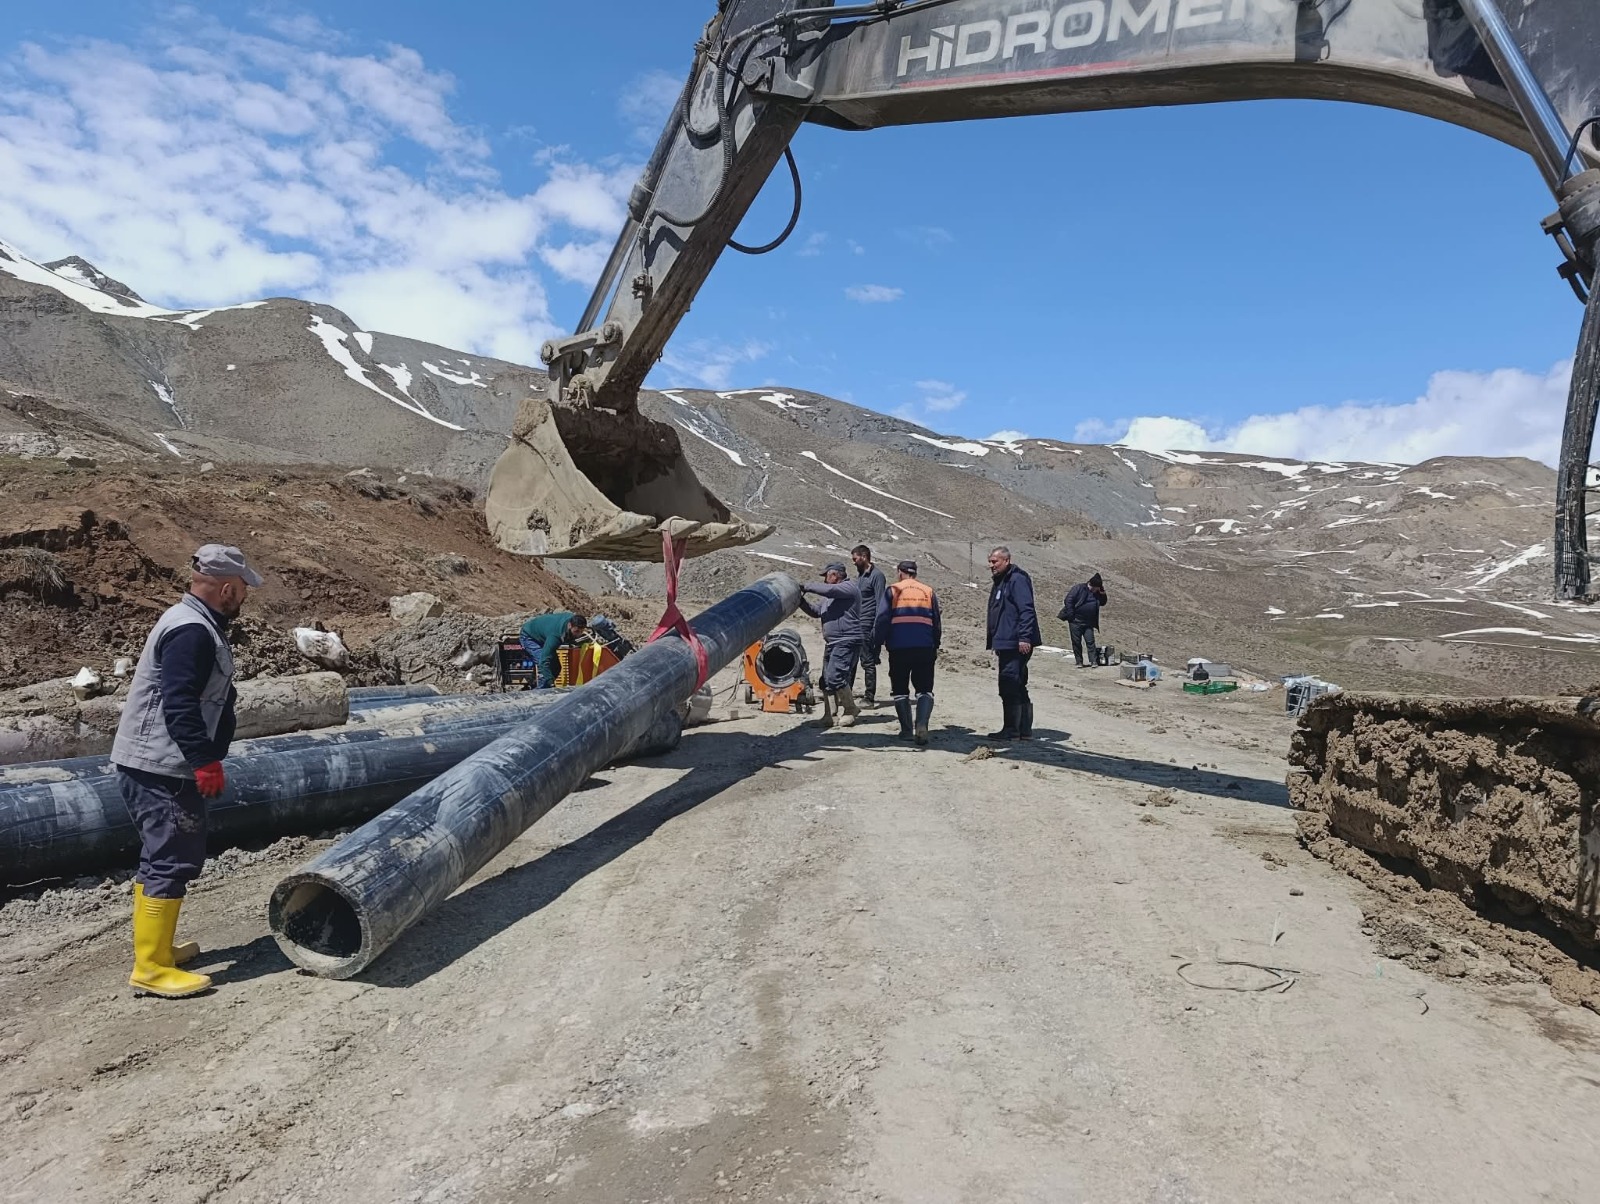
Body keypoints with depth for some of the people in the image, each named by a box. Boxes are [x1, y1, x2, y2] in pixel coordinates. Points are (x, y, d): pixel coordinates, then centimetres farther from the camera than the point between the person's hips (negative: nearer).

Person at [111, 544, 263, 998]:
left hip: (150, 764, 11)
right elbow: (179, 704, -26)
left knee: (161, 858, 18)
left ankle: (154, 949, 29)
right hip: (161, 768, -11)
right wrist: (205, 760, -25)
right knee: (171, 862, -6)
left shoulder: (192, 623, 14)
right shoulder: (192, 631, -20)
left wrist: (204, 758, 27)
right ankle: (151, 968, 0)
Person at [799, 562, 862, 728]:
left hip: (847, 642, -10)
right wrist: (801, 601, 10)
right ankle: (828, 717, 13)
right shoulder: (832, 595, 24)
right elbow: (816, 611, 23)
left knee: (835, 677, -17)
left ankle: (850, 709, 0)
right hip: (831, 643, 10)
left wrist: (805, 586, -8)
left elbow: (826, 589, -20)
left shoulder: (849, 587, -6)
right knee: (826, 682, 8)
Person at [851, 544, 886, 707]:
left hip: (867, 626, -8)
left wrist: (876, 628, -18)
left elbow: (880, 603, -13)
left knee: (868, 662, -2)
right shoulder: (860, 574, 17)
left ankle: (869, 697, 3)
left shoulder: (876, 575, -9)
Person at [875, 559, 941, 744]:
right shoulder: (928, 592, 10)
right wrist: (936, 645, 23)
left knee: (900, 689, 11)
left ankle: (906, 729, 9)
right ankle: (922, 725, -17)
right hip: (925, 647, 2)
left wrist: (879, 642, 5)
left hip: (899, 647, -1)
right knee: (924, 689, 4)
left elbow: (882, 619, -3)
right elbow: (937, 622, 13)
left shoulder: (892, 590, 3)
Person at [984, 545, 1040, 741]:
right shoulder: (1000, 582, 20)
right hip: (1005, 643, 11)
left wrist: (1024, 637, -25)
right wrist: (995, 642, 23)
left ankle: (1011, 730, -3)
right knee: (1017, 688, 13)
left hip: (1015, 643, -11)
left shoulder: (1017, 580, -11)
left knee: (1009, 687, -8)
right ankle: (1024, 730, 19)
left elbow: (1026, 610, -19)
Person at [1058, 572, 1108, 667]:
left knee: (1090, 641, -2)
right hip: (1075, 621, -4)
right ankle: (1079, 662, 10)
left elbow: (1102, 603, 15)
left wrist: (1103, 593, -4)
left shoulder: (1097, 593, 8)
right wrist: (1071, 616, -17)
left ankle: (1094, 661, -1)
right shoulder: (1078, 589, -9)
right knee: (1076, 642, 2)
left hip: (1088, 623, 4)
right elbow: (1068, 600, -13)